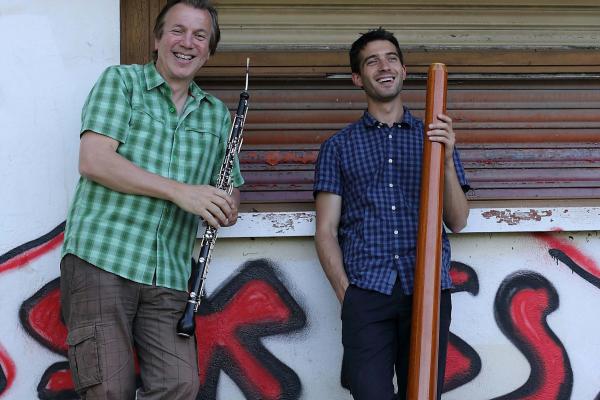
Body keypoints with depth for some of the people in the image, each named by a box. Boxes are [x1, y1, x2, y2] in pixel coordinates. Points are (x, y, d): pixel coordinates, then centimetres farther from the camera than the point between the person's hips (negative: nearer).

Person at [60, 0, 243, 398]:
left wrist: (228, 209, -4)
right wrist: (179, 191, -16)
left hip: (169, 277, 5)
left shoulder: (218, 115, 18)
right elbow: (93, 161, -10)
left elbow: (230, 193, 23)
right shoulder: (120, 81, 4)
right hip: (101, 259, -4)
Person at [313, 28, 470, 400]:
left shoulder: (433, 137, 15)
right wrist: (346, 293, -7)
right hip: (366, 294, -1)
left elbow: (457, 221, 7)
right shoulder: (339, 146, 12)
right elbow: (326, 230, 8)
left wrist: (446, 158, -8)